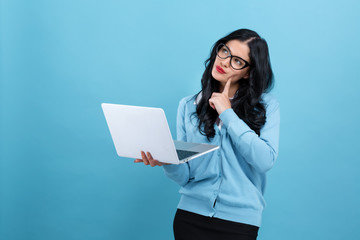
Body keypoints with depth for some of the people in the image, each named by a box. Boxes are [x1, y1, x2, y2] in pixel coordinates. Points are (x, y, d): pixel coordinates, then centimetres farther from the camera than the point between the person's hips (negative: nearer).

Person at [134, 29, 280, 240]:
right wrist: (168, 162, -21)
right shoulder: (189, 105, 5)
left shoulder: (267, 106, -1)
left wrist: (227, 113, -12)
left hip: (240, 219, -2)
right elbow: (185, 176, 2)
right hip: (190, 216, 2)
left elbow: (265, 161, -17)